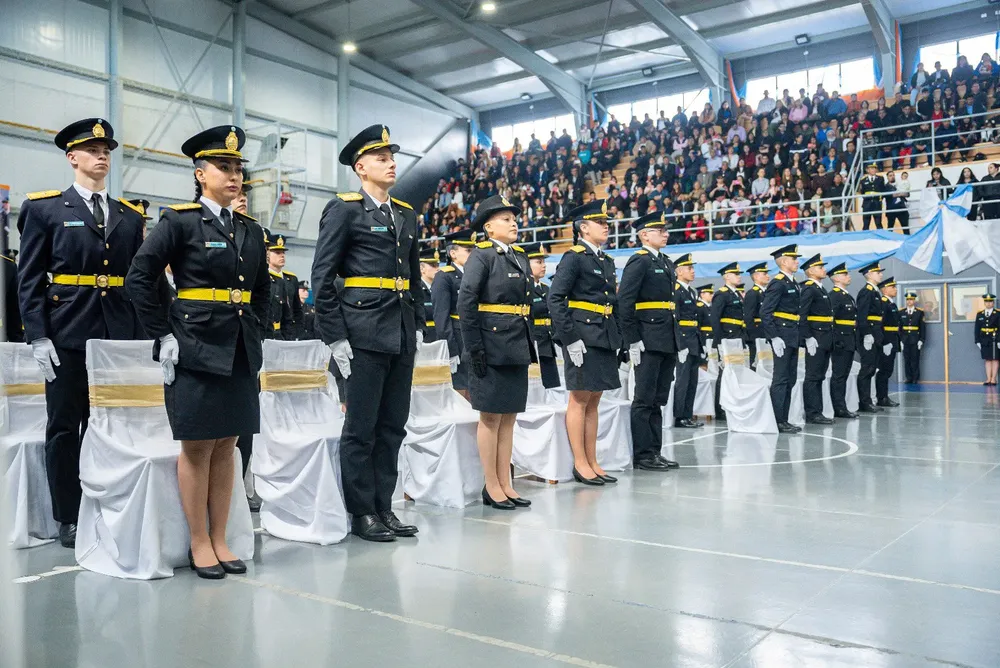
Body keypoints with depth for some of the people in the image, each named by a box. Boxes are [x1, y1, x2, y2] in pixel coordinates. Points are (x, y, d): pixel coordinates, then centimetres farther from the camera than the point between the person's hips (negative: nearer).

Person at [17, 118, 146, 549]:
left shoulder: (130, 217, 13)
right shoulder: (44, 208, 3)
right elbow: (29, 280, -1)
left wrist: (141, 338, 6)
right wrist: (37, 337, -10)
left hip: (119, 336, 3)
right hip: (67, 336, -3)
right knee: (65, 427, 4)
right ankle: (68, 518, 15)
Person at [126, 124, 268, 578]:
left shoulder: (250, 230, 13)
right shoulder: (179, 221, -4)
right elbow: (139, 278, -9)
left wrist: (254, 331, 11)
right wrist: (163, 336, -12)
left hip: (241, 352, 6)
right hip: (196, 349, -5)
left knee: (226, 446, 10)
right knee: (196, 447, 2)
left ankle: (220, 541, 20)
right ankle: (200, 545, 14)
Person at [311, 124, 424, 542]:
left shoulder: (406, 214, 16)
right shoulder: (344, 210, -3)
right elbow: (323, 277, -8)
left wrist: (418, 325, 14)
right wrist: (334, 336, -12)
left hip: (402, 334, 7)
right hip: (364, 332, -6)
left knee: (393, 426, 11)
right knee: (361, 428, 2)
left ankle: (383, 507, 22)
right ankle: (361, 513, 13)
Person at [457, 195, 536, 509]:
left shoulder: (520, 256, 15)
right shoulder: (481, 255, -7)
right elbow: (466, 303, -14)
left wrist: (529, 346, 13)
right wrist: (475, 348, -18)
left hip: (518, 348, 7)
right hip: (492, 347, -7)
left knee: (509, 417, 10)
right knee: (491, 417, 1)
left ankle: (505, 485, 18)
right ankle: (491, 487, 11)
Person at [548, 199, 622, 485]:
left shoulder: (607, 261, 16)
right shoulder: (573, 257, -8)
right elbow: (555, 299, -16)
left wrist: (617, 338, 12)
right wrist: (570, 339, -21)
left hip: (605, 338, 8)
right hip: (583, 337, -8)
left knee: (593, 400, 11)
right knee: (579, 400, -1)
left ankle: (592, 462, 17)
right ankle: (580, 464, 6)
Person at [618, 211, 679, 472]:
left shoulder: (666, 263, 18)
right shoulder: (638, 261, -9)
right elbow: (625, 302, -15)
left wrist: (678, 341, 17)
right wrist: (633, 341, -18)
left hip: (667, 341, 9)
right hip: (648, 341, -8)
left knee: (658, 400, 12)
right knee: (644, 399, -2)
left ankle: (655, 452, 19)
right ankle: (642, 455, 5)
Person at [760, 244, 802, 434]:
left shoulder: (792, 283, 16)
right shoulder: (778, 283, -12)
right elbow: (765, 312, -19)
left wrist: (798, 337, 18)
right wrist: (774, 338, -22)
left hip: (792, 338, 10)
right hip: (782, 337, -10)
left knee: (790, 379, 12)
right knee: (780, 379, -7)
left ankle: (784, 420, 18)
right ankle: (777, 421, -3)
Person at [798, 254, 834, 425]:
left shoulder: (821, 289, 19)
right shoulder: (808, 289, -10)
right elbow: (802, 315, -18)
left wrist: (829, 340, 17)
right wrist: (808, 338, -24)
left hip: (825, 340, 9)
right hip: (815, 339, -9)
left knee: (819, 377, 11)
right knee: (813, 377, -6)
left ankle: (817, 412, 16)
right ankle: (812, 414, -4)